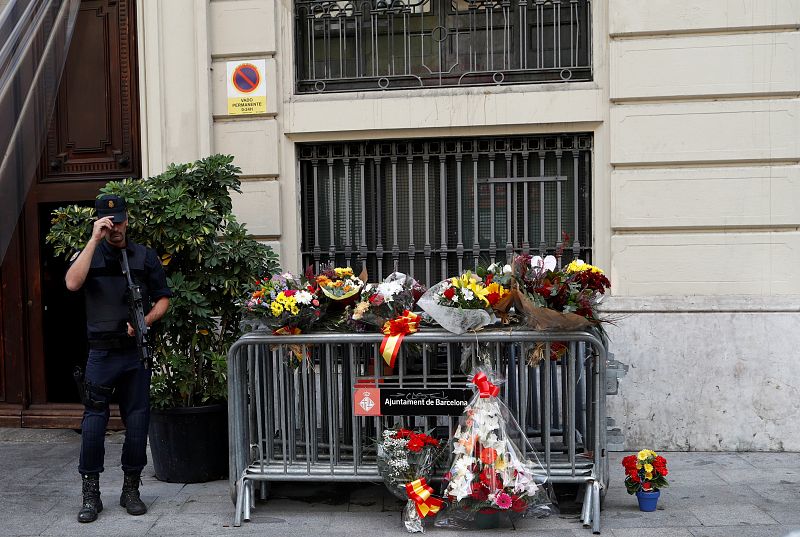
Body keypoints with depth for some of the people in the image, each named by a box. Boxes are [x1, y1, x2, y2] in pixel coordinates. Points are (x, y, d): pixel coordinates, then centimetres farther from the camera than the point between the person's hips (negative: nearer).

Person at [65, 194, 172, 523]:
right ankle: (91, 493, 11)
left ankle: (131, 489, 20)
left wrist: (145, 321, -11)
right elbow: (72, 283, -14)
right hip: (101, 351, -1)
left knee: (137, 421, 6)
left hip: (136, 350, 1)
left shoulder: (145, 257, 9)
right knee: (93, 421, -2)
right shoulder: (89, 255, 7)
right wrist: (94, 240, -14)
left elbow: (162, 299, 9)